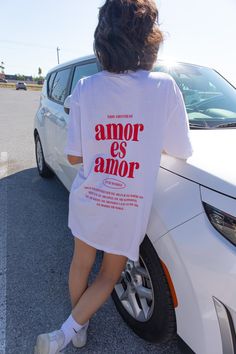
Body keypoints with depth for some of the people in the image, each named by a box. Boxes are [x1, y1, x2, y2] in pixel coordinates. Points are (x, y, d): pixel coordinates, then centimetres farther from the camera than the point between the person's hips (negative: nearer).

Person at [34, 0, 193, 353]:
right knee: (109, 276, 24)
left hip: (87, 201, 3)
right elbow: (183, 151, -4)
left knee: (81, 264, 27)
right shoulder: (164, 87, -13)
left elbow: (74, 156, -5)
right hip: (129, 209, -2)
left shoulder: (85, 89, -9)